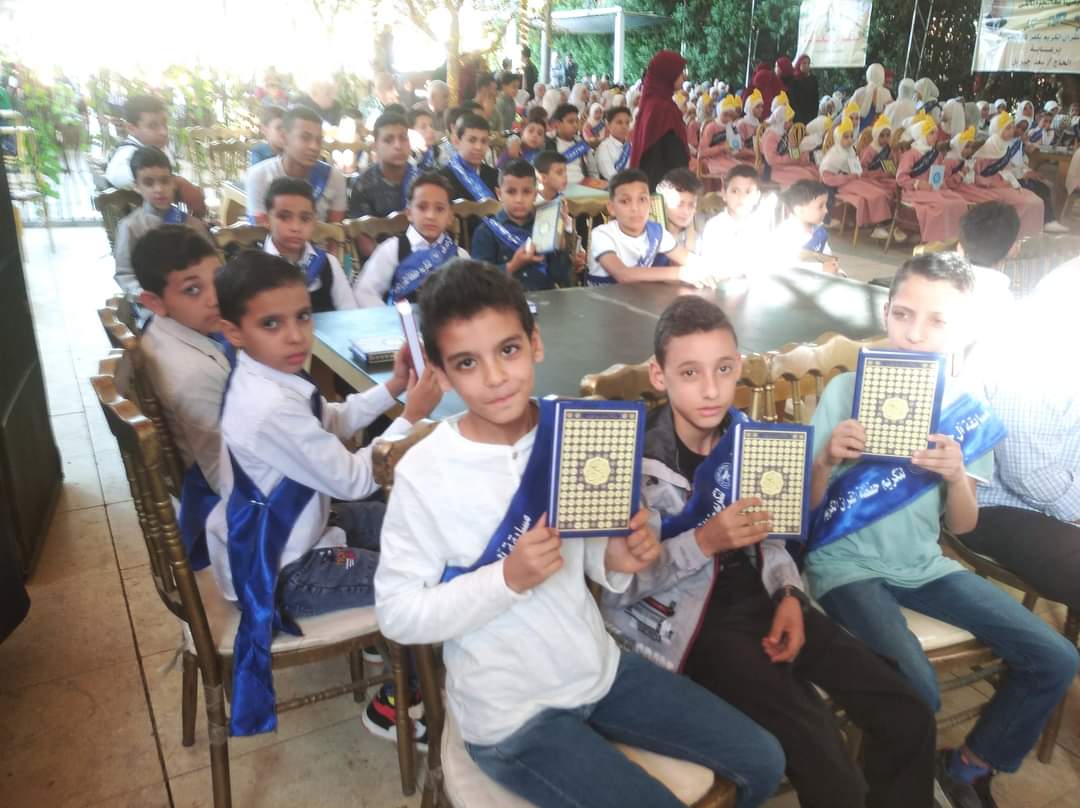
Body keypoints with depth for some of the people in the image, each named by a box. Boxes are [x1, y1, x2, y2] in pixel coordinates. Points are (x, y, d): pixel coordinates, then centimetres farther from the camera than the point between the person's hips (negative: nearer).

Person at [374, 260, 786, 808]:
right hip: (510, 713, -5)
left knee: (763, 763, 10)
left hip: (600, 670, 6)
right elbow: (396, 614, -17)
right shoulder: (424, 474, -21)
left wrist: (618, 560, -16)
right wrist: (508, 578, -28)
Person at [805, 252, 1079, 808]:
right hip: (847, 565, -4)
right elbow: (805, 508, -7)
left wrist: (957, 477, -18)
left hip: (922, 564, 5)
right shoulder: (845, 390, -10)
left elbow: (962, 526, 4)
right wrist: (827, 459, -28)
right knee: (917, 692, -27)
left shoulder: (969, 410, 0)